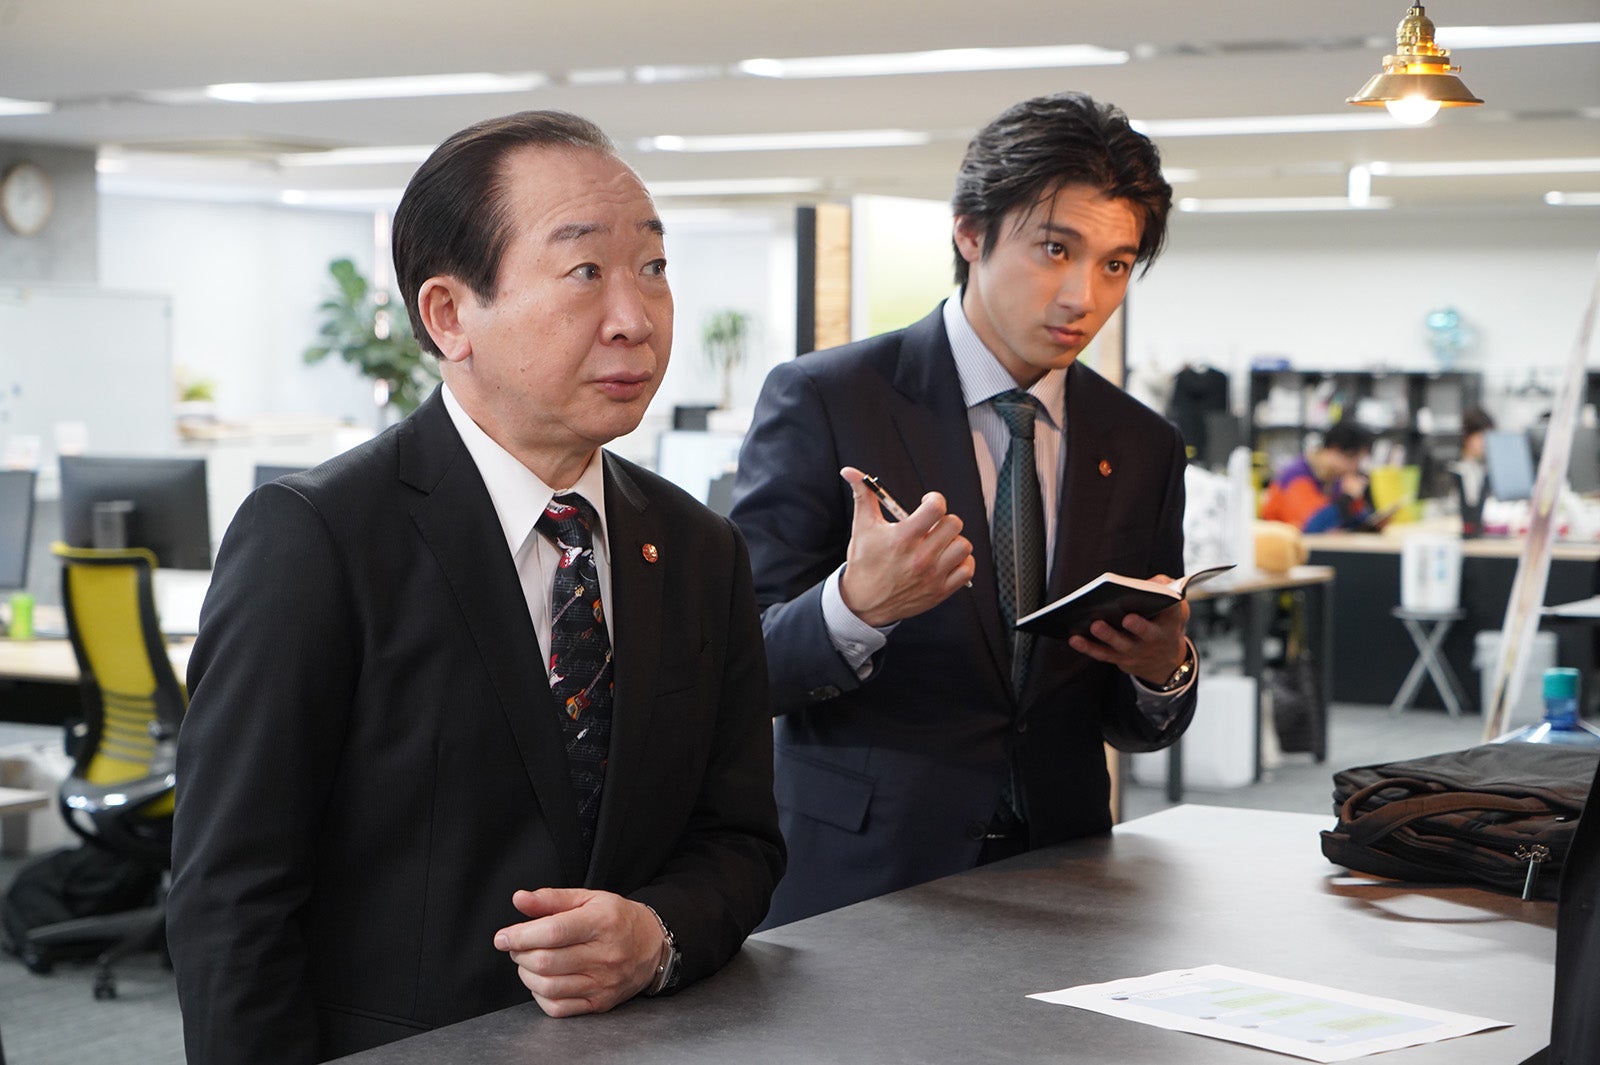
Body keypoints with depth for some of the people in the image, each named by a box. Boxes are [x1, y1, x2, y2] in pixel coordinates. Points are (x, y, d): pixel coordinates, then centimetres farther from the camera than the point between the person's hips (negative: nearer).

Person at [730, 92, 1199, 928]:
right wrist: (856, 606, -27)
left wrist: (1165, 669, -7)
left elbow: (1137, 727, 15)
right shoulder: (820, 402, -4)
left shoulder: (1142, 449, 10)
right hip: (854, 887, -5)